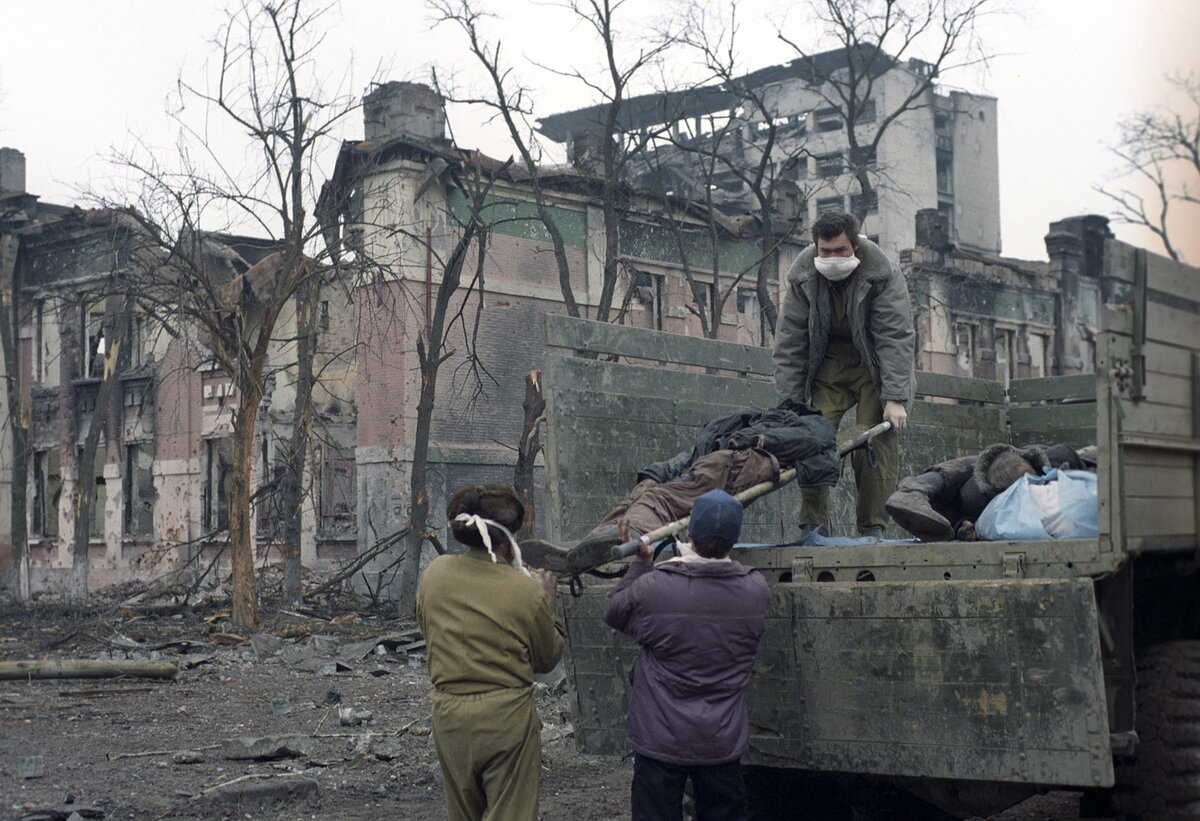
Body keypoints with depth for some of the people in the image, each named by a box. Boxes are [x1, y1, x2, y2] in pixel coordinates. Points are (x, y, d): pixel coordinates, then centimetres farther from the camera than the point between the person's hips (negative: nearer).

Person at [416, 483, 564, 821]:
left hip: (448, 714, 4)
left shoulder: (434, 573, -5)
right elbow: (547, 659, -1)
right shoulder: (527, 591, -15)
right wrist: (548, 601, 11)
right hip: (507, 717, -4)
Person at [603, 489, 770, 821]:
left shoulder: (651, 587, -18)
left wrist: (641, 563, 13)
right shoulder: (756, 589, -8)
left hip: (660, 740, -3)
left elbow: (614, 614, 2)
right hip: (723, 741, 3)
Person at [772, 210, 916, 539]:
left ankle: (873, 527, -10)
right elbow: (789, 345, -8)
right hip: (828, 361, 2)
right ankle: (813, 525, -8)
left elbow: (895, 338, -22)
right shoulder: (802, 276, -13)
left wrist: (895, 398, -30)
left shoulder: (882, 274, -22)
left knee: (877, 442, -15)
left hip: (874, 362, -2)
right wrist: (791, 404, -14)